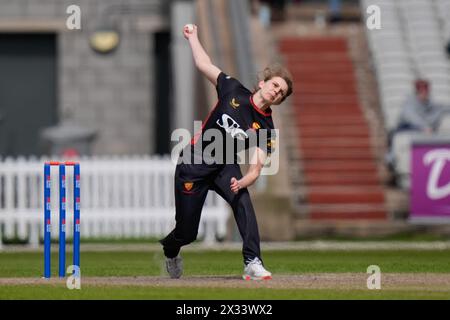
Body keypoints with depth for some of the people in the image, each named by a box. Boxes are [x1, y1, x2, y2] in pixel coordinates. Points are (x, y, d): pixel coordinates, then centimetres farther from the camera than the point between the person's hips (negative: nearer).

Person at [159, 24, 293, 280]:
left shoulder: (266, 128, -10)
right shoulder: (234, 91, -9)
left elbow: (256, 168, -19)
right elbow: (204, 65, 2)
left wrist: (241, 182, -38)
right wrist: (193, 37, 10)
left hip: (226, 168, 1)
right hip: (194, 166, -1)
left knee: (243, 201, -32)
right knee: (187, 233, 1)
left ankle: (253, 263, -33)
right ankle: (170, 250, 39)